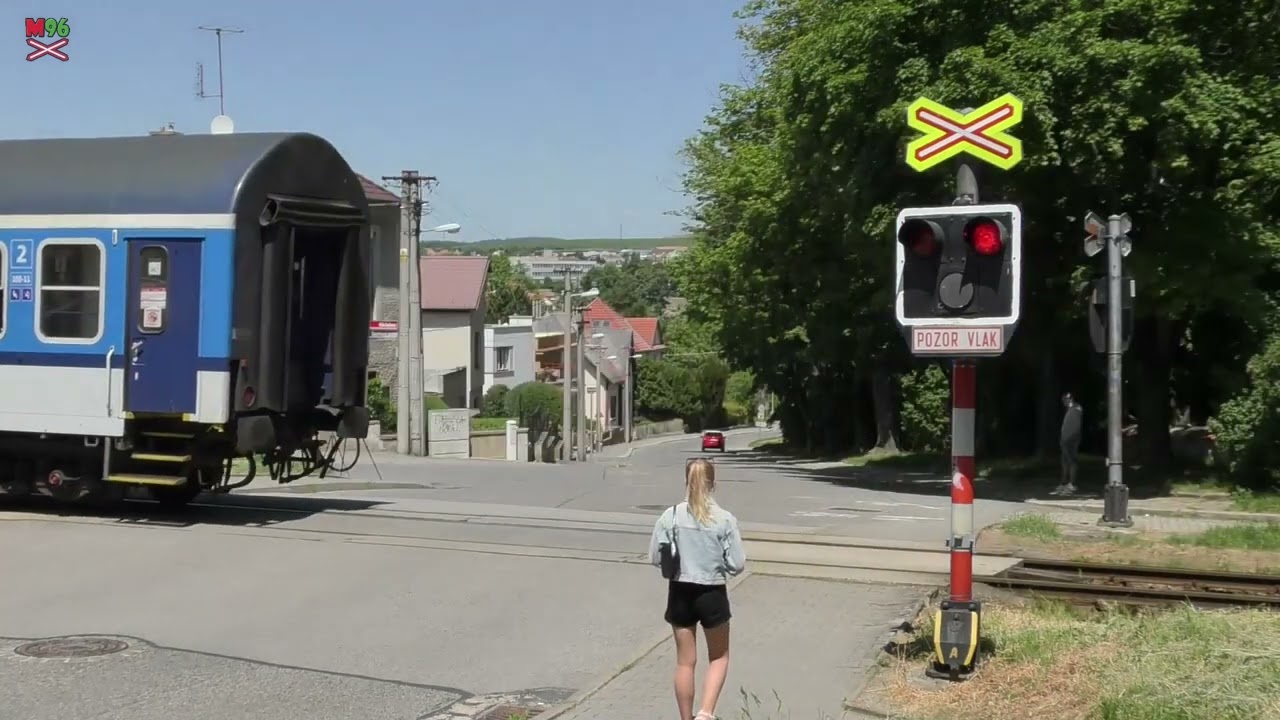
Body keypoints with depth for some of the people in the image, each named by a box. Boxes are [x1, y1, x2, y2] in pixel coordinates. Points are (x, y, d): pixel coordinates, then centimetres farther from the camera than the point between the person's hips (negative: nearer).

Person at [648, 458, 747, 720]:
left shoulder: (670, 516, -7)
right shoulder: (725, 519, -12)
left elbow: (655, 557, -3)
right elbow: (737, 564, -10)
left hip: (680, 592, 2)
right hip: (712, 594, -2)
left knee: (685, 661, 14)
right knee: (718, 657, 17)